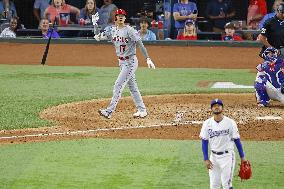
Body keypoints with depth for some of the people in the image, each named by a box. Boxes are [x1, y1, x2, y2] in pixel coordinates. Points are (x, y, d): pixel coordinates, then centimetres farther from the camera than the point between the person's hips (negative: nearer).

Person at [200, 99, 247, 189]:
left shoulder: (230, 122, -7)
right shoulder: (207, 123, 0)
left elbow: (237, 140, -1)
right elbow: (204, 142, 3)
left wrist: (242, 157, -1)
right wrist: (206, 159, -4)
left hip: (227, 156, -3)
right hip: (214, 157, 3)